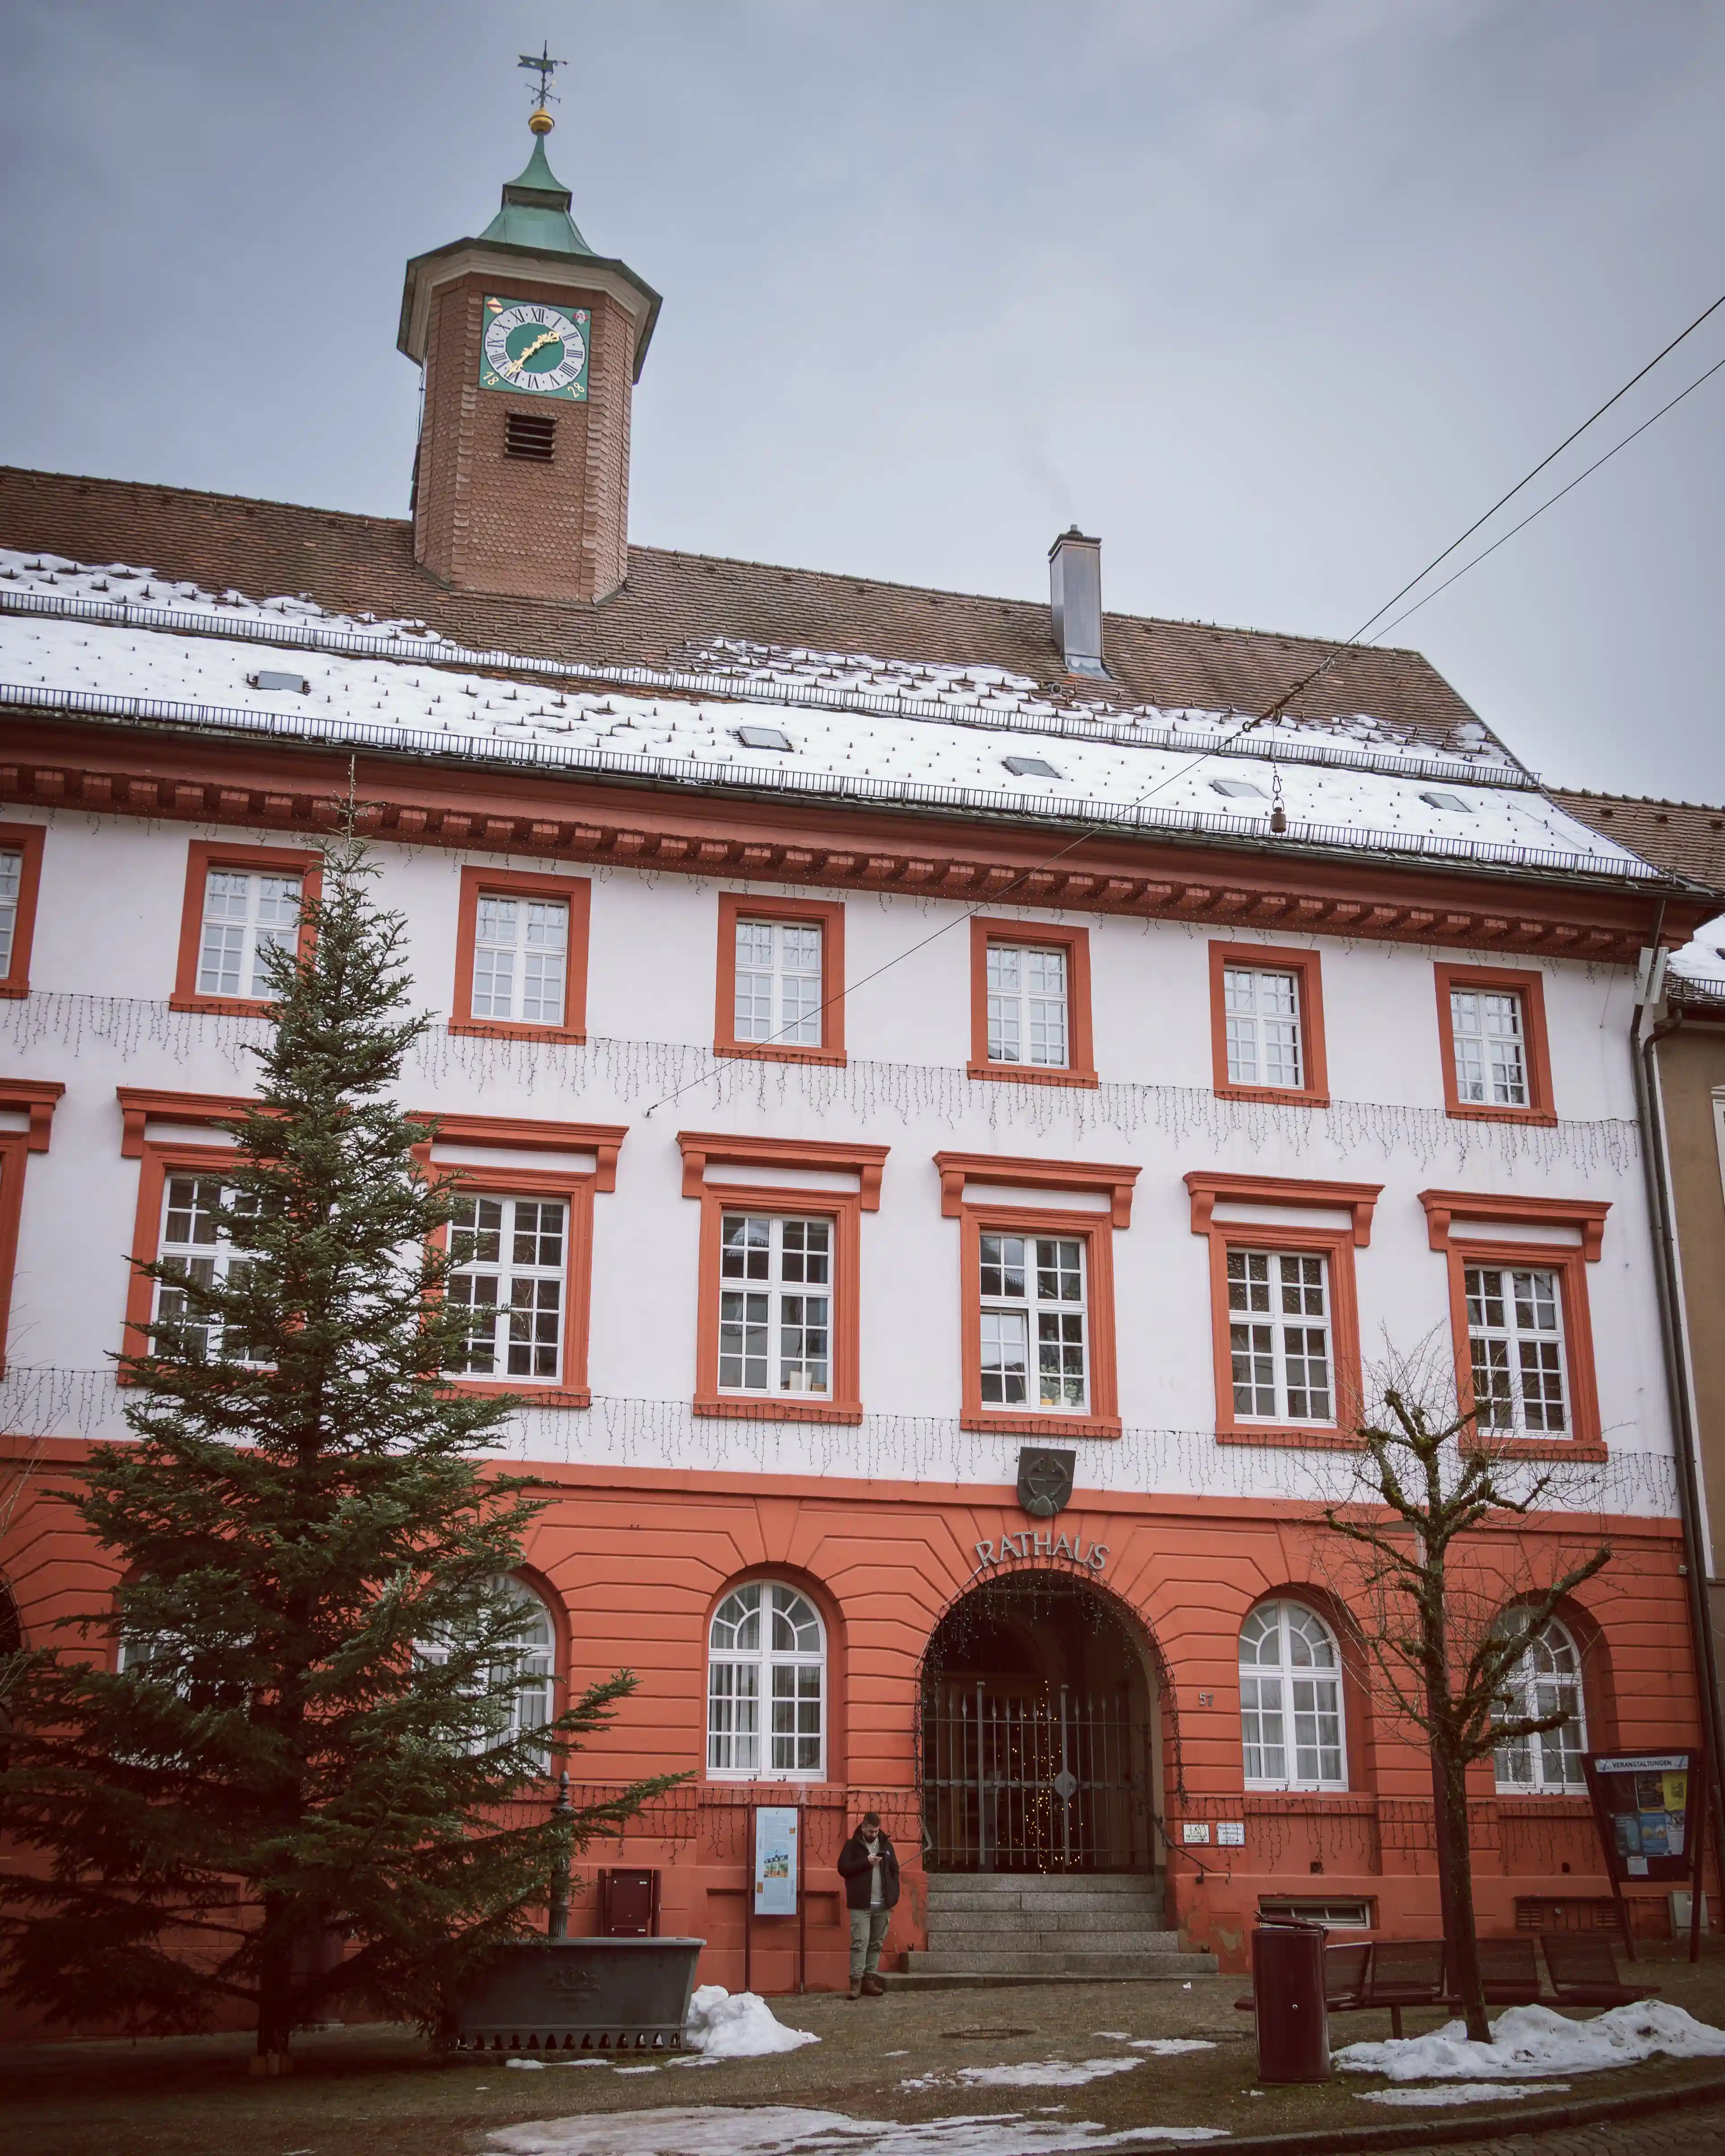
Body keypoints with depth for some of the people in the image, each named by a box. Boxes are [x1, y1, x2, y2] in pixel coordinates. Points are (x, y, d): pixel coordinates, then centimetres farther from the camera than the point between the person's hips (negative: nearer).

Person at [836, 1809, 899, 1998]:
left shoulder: (886, 1846, 12)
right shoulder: (853, 1846, 1)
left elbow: (894, 1872, 13)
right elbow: (843, 1868, -8)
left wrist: (894, 1898, 5)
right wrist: (866, 1862, -15)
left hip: (882, 1905, 4)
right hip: (861, 1905, -4)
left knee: (877, 1944, 7)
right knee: (860, 1943, -9)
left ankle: (870, 1979, 12)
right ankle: (856, 1981, -8)